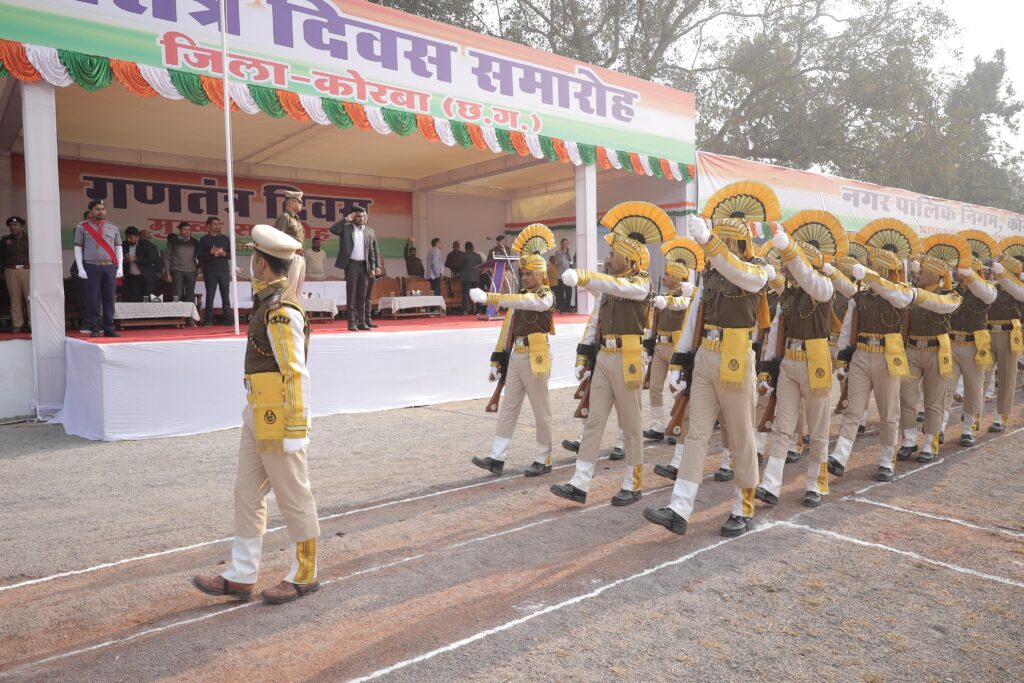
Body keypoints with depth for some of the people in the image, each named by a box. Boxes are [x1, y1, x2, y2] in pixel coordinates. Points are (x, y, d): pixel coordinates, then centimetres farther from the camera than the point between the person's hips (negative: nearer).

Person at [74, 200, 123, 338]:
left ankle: (109, 328, 7)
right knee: (92, 299, -2)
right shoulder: (82, 227, 6)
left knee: (109, 299, 2)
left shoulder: (114, 228, 13)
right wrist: (81, 268, -4)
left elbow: (118, 248, 13)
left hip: (110, 267, 2)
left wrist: (120, 268, 3)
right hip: (91, 267, -2)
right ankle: (94, 329, 4)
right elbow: (78, 249, 5)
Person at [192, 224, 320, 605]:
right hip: (257, 416, 10)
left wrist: (296, 431, -21)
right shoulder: (269, 301, 12)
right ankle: (240, 577, 25)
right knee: (247, 494, 14)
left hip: (277, 420, -10)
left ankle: (304, 576, 20)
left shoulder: (281, 310, -19)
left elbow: (297, 375, -22)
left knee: (293, 498, 4)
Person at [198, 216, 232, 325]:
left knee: (226, 295, 1)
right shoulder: (204, 239, 6)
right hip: (210, 271, -2)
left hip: (224, 270, 2)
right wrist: (211, 252, -15)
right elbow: (200, 256, 0)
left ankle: (228, 318, 3)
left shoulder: (225, 238, 13)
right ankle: (208, 319, 1)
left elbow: (231, 254, 10)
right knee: (210, 295, -1)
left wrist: (223, 253, -10)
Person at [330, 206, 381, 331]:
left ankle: (362, 322, 12)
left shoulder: (370, 231, 10)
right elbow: (333, 229, -13)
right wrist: (346, 219, -11)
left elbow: (373, 251, 9)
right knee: (352, 295, -2)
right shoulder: (346, 228, 3)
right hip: (352, 265, -3)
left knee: (363, 295, 7)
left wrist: (374, 267, 2)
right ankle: (352, 323, -2)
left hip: (365, 266, 3)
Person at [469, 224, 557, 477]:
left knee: (541, 411, 4)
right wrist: (496, 362, 11)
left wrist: (489, 297, -38)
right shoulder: (521, 296, 13)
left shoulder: (547, 296, -9)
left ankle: (543, 460, 15)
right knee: (508, 408, 7)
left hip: (535, 359, -7)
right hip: (515, 358, 7)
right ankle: (497, 458, 11)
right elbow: (508, 329, 14)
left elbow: (526, 303, -31)